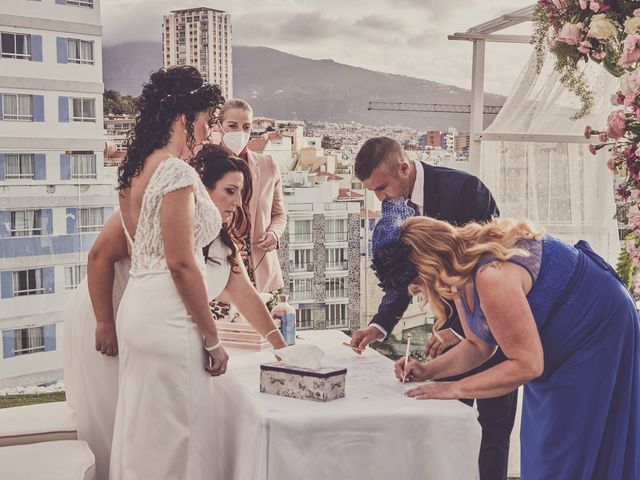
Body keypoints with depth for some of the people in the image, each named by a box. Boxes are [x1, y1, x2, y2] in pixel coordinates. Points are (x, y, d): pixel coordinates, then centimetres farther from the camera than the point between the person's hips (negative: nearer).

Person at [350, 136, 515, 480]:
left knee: (494, 420, 0)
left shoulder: (462, 188, -22)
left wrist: (461, 328, -25)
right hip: (453, 315, 6)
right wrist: (380, 325, -9)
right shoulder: (398, 204, -1)